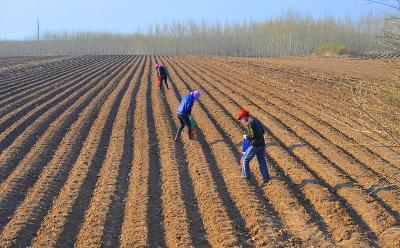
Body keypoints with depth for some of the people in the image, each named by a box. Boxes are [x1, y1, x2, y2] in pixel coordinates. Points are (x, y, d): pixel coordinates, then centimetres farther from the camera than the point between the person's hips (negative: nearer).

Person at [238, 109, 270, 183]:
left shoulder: (250, 122, -15)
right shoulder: (256, 120, 13)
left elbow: (252, 135, -23)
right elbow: (263, 131, 22)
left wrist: (246, 136, -3)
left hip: (255, 145, -9)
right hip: (262, 144, 9)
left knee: (245, 159, 6)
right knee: (262, 161, 15)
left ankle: (246, 176, 10)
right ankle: (266, 178, 17)